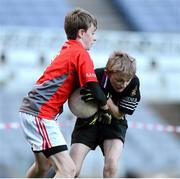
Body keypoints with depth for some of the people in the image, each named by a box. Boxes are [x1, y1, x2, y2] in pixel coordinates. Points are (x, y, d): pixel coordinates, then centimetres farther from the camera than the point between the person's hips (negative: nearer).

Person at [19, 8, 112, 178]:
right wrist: (106, 109, 5)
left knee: (44, 165, 29)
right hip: (41, 114, -10)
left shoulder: (67, 50, 17)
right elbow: (94, 90, -13)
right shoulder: (81, 54, -10)